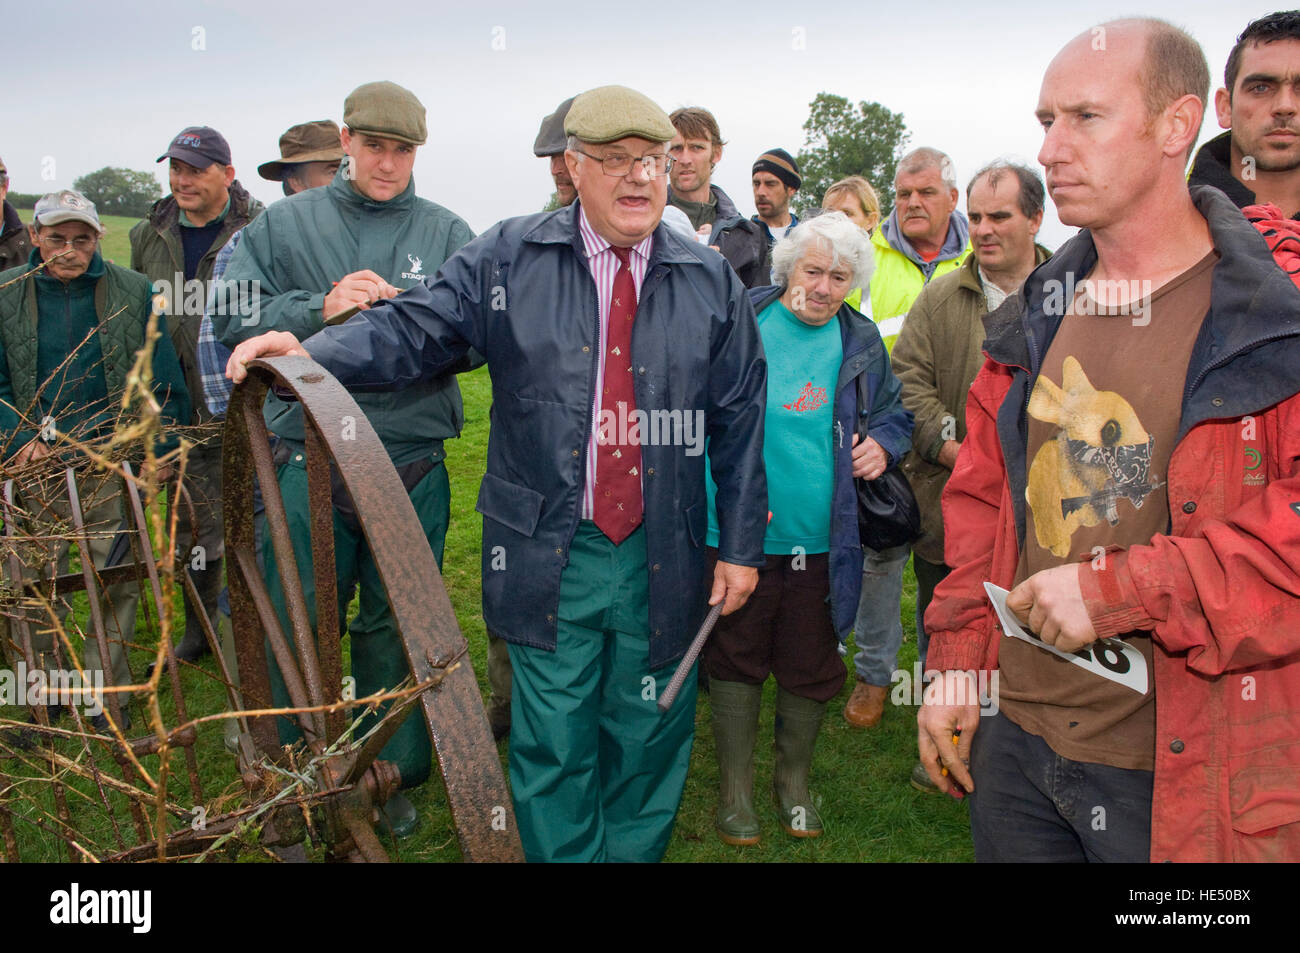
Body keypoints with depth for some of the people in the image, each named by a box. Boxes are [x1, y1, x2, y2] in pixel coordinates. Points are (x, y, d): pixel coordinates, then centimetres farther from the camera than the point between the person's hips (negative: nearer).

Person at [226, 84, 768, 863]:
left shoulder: (713, 284, 5)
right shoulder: (509, 258, 1)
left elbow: (741, 424, 6)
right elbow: (416, 330, -2)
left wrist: (740, 547, 4)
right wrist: (310, 352, -20)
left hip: (663, 559, 2)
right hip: (549, 556, -1)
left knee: (649, 736, 14)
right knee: (553, 742, 7)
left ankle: (634, 852, 36)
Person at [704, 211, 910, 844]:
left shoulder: (861, 343, 6)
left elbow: (894, 411, 21)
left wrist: (881, 443, -2)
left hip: (822, 542, 3)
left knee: (810, 670, 14)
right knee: (737, 661, 10)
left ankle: (793, 779, 37)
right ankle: (735, 787, 29)